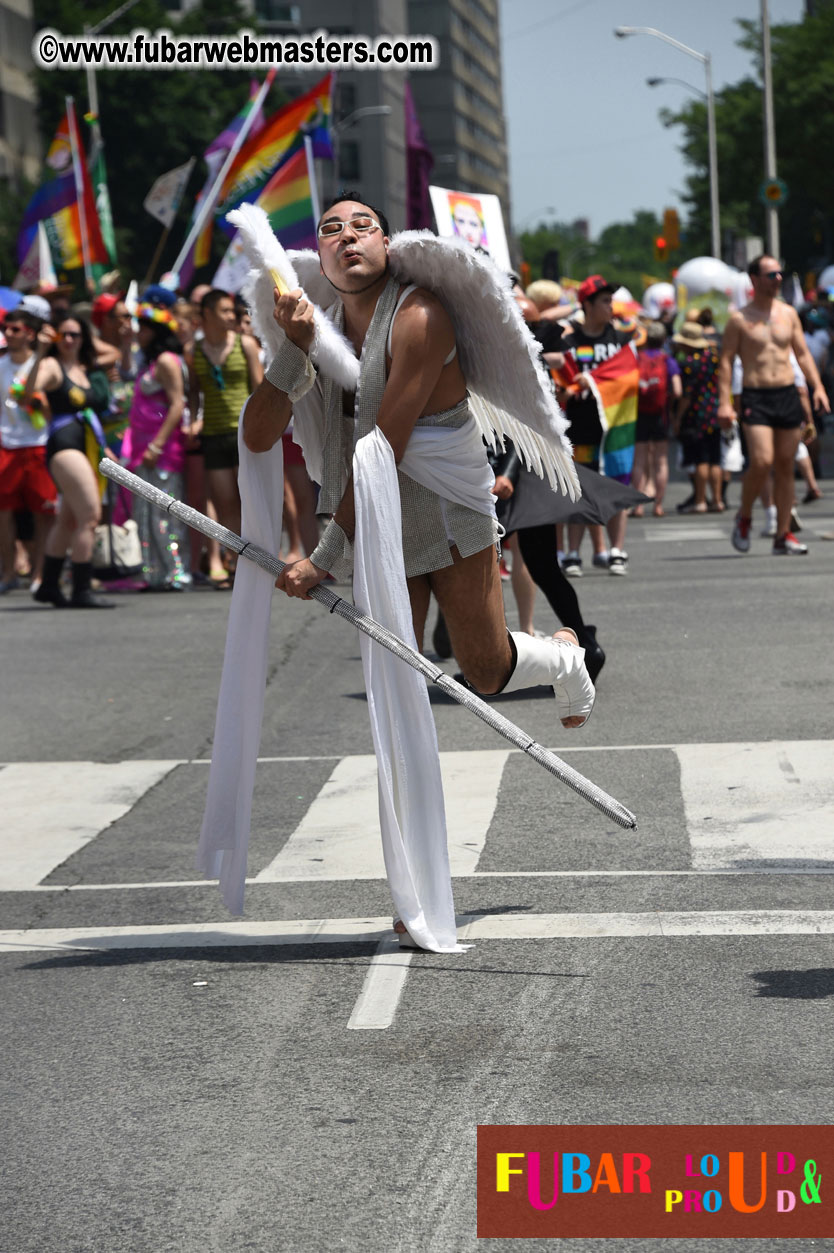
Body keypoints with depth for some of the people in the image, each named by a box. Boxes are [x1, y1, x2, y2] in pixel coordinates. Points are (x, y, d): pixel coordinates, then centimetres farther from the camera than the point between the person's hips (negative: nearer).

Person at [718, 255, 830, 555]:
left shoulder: (788, 313, 11)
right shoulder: (739, 319, -1)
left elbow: (802, 353, 15)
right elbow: (726, 362, -2)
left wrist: (817, 387, 3)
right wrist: (725, 402, -11)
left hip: (788, 395, 4)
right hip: (756, 398, -4)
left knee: (785, 466, 4)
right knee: (761, 462, -18)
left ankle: (783, 535, 9)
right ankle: (744, 516, 7)